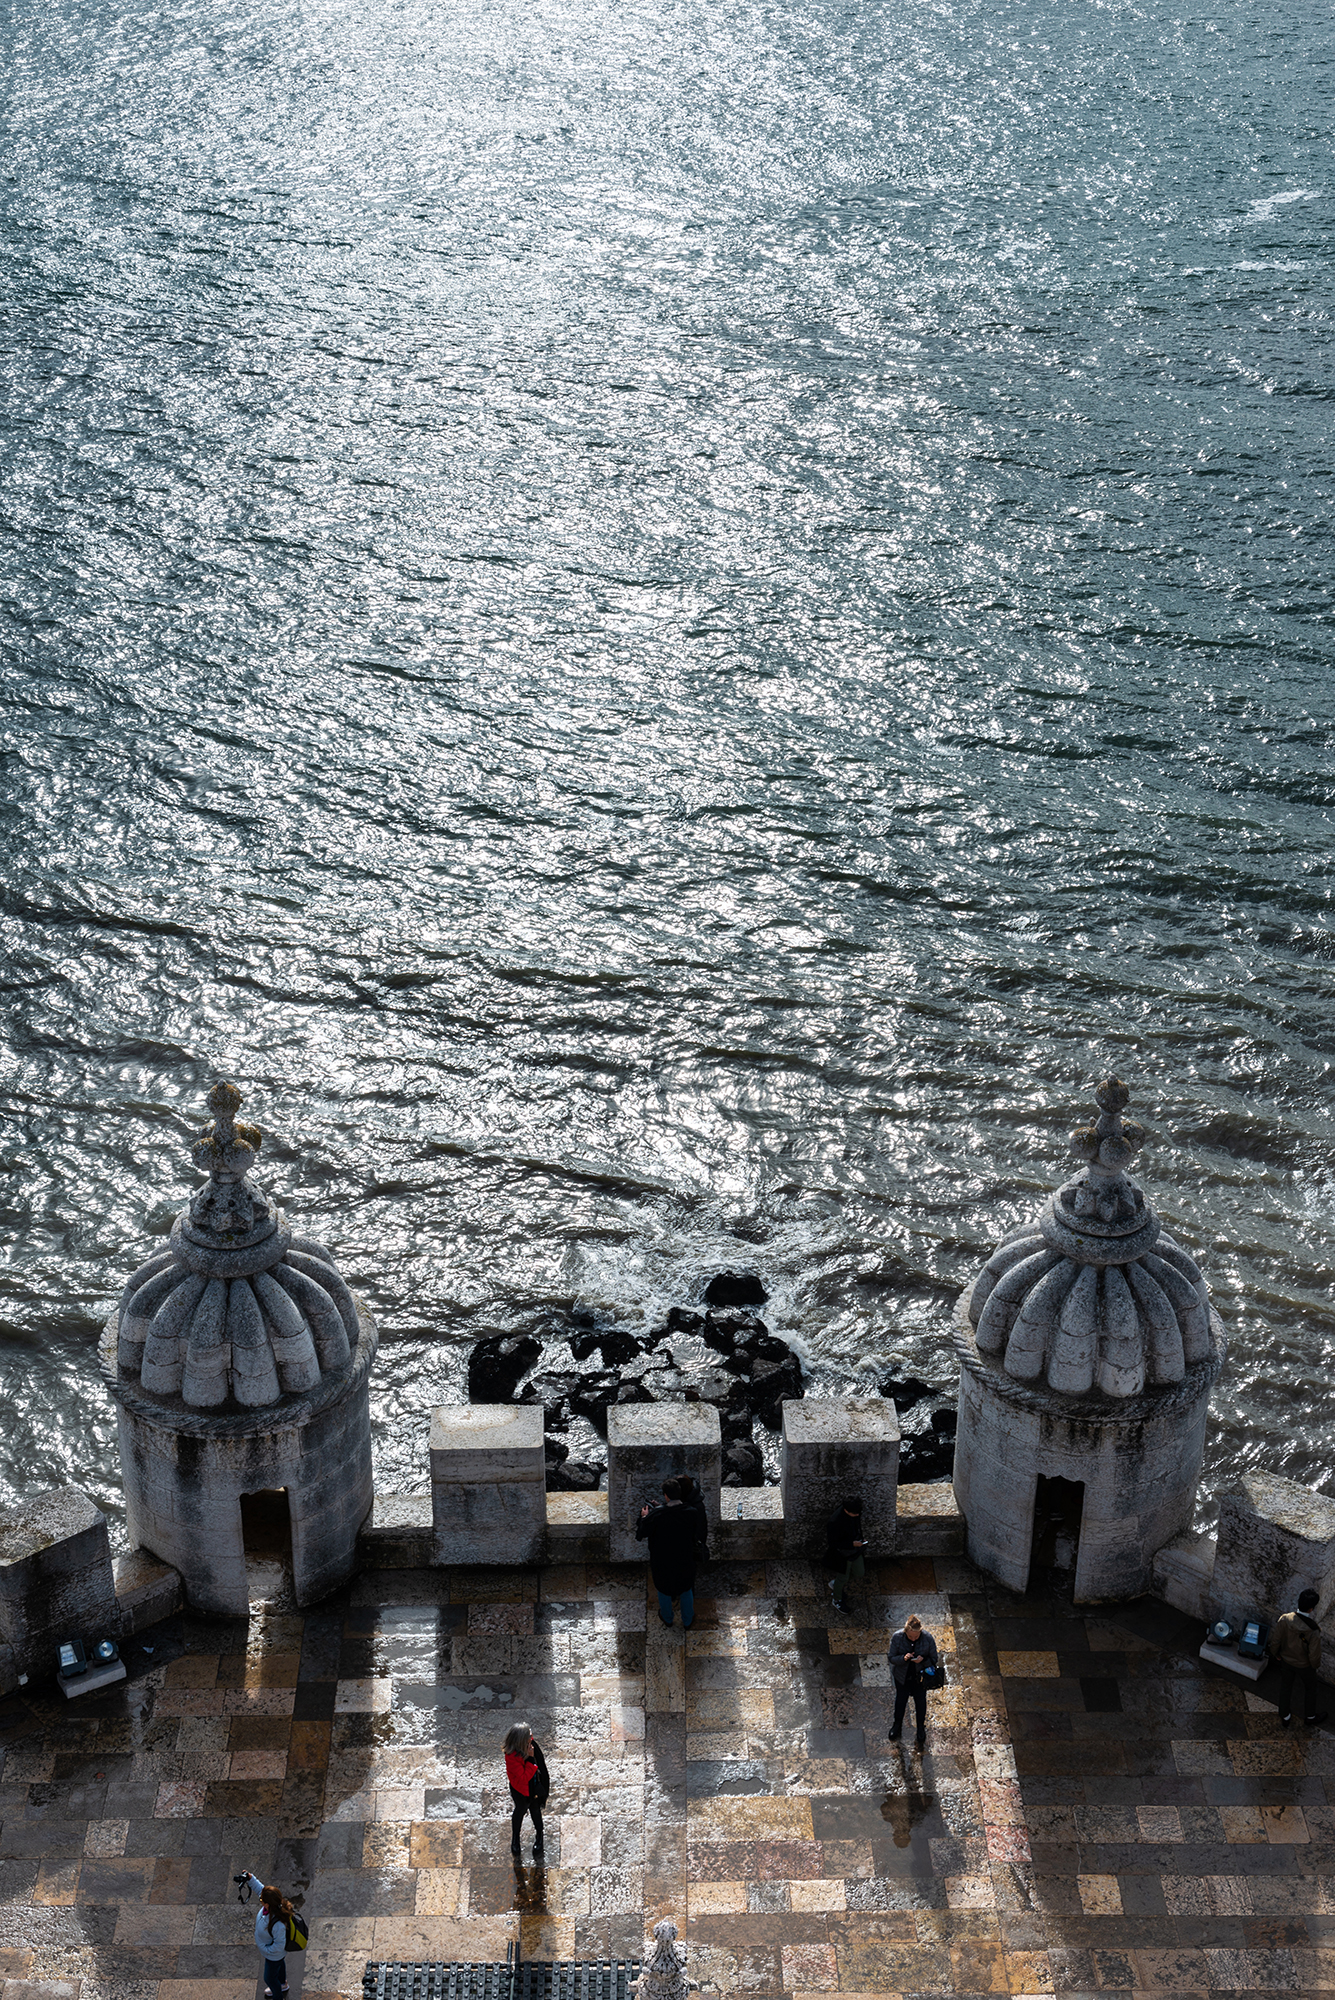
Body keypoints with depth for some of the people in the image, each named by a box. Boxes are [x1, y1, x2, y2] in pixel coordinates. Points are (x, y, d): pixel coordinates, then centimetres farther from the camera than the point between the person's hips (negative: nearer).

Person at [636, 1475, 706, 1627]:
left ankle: (667, 1618, 50)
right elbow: (700, 1533, -6)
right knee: (686, 1589, 27)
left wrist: (644, 1517, -1)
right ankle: (687, 1622, 45)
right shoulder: (692, 1512, -22)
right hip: (685, 1561, 1)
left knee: (663, 1589, 27)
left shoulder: (655, 1515, -30)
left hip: (662, 1562, -1)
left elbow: (641, 1535, -18)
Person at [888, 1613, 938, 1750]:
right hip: (902, 1676, 0)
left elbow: (933, 1659, -14)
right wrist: (903, 1658, -37)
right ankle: (897, 1726, 50)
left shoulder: (928, 1639, -25)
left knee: (920, 1702, 21)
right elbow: (892, 1658, -17)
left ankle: (921, 1728, 48)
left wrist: (923, 1660, -35)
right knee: (900, 1701, 23)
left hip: (920, 1677, 0)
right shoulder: (897, 1637, -26)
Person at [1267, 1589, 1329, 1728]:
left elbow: (1275, 1641, -13)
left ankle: (1285, 1716, 45)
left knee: (1286, 1687, 26)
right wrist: (1315, 1665, -1)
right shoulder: (1313, 1630, -36)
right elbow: (1314, 1655, -25)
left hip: (1286, 1660, 3)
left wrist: (1276, 1654, 8)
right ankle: (1310, 1715, 49)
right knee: (1310, 1689, 26)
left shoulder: (1284, 1619, -27)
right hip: (1304, 1664, -3)